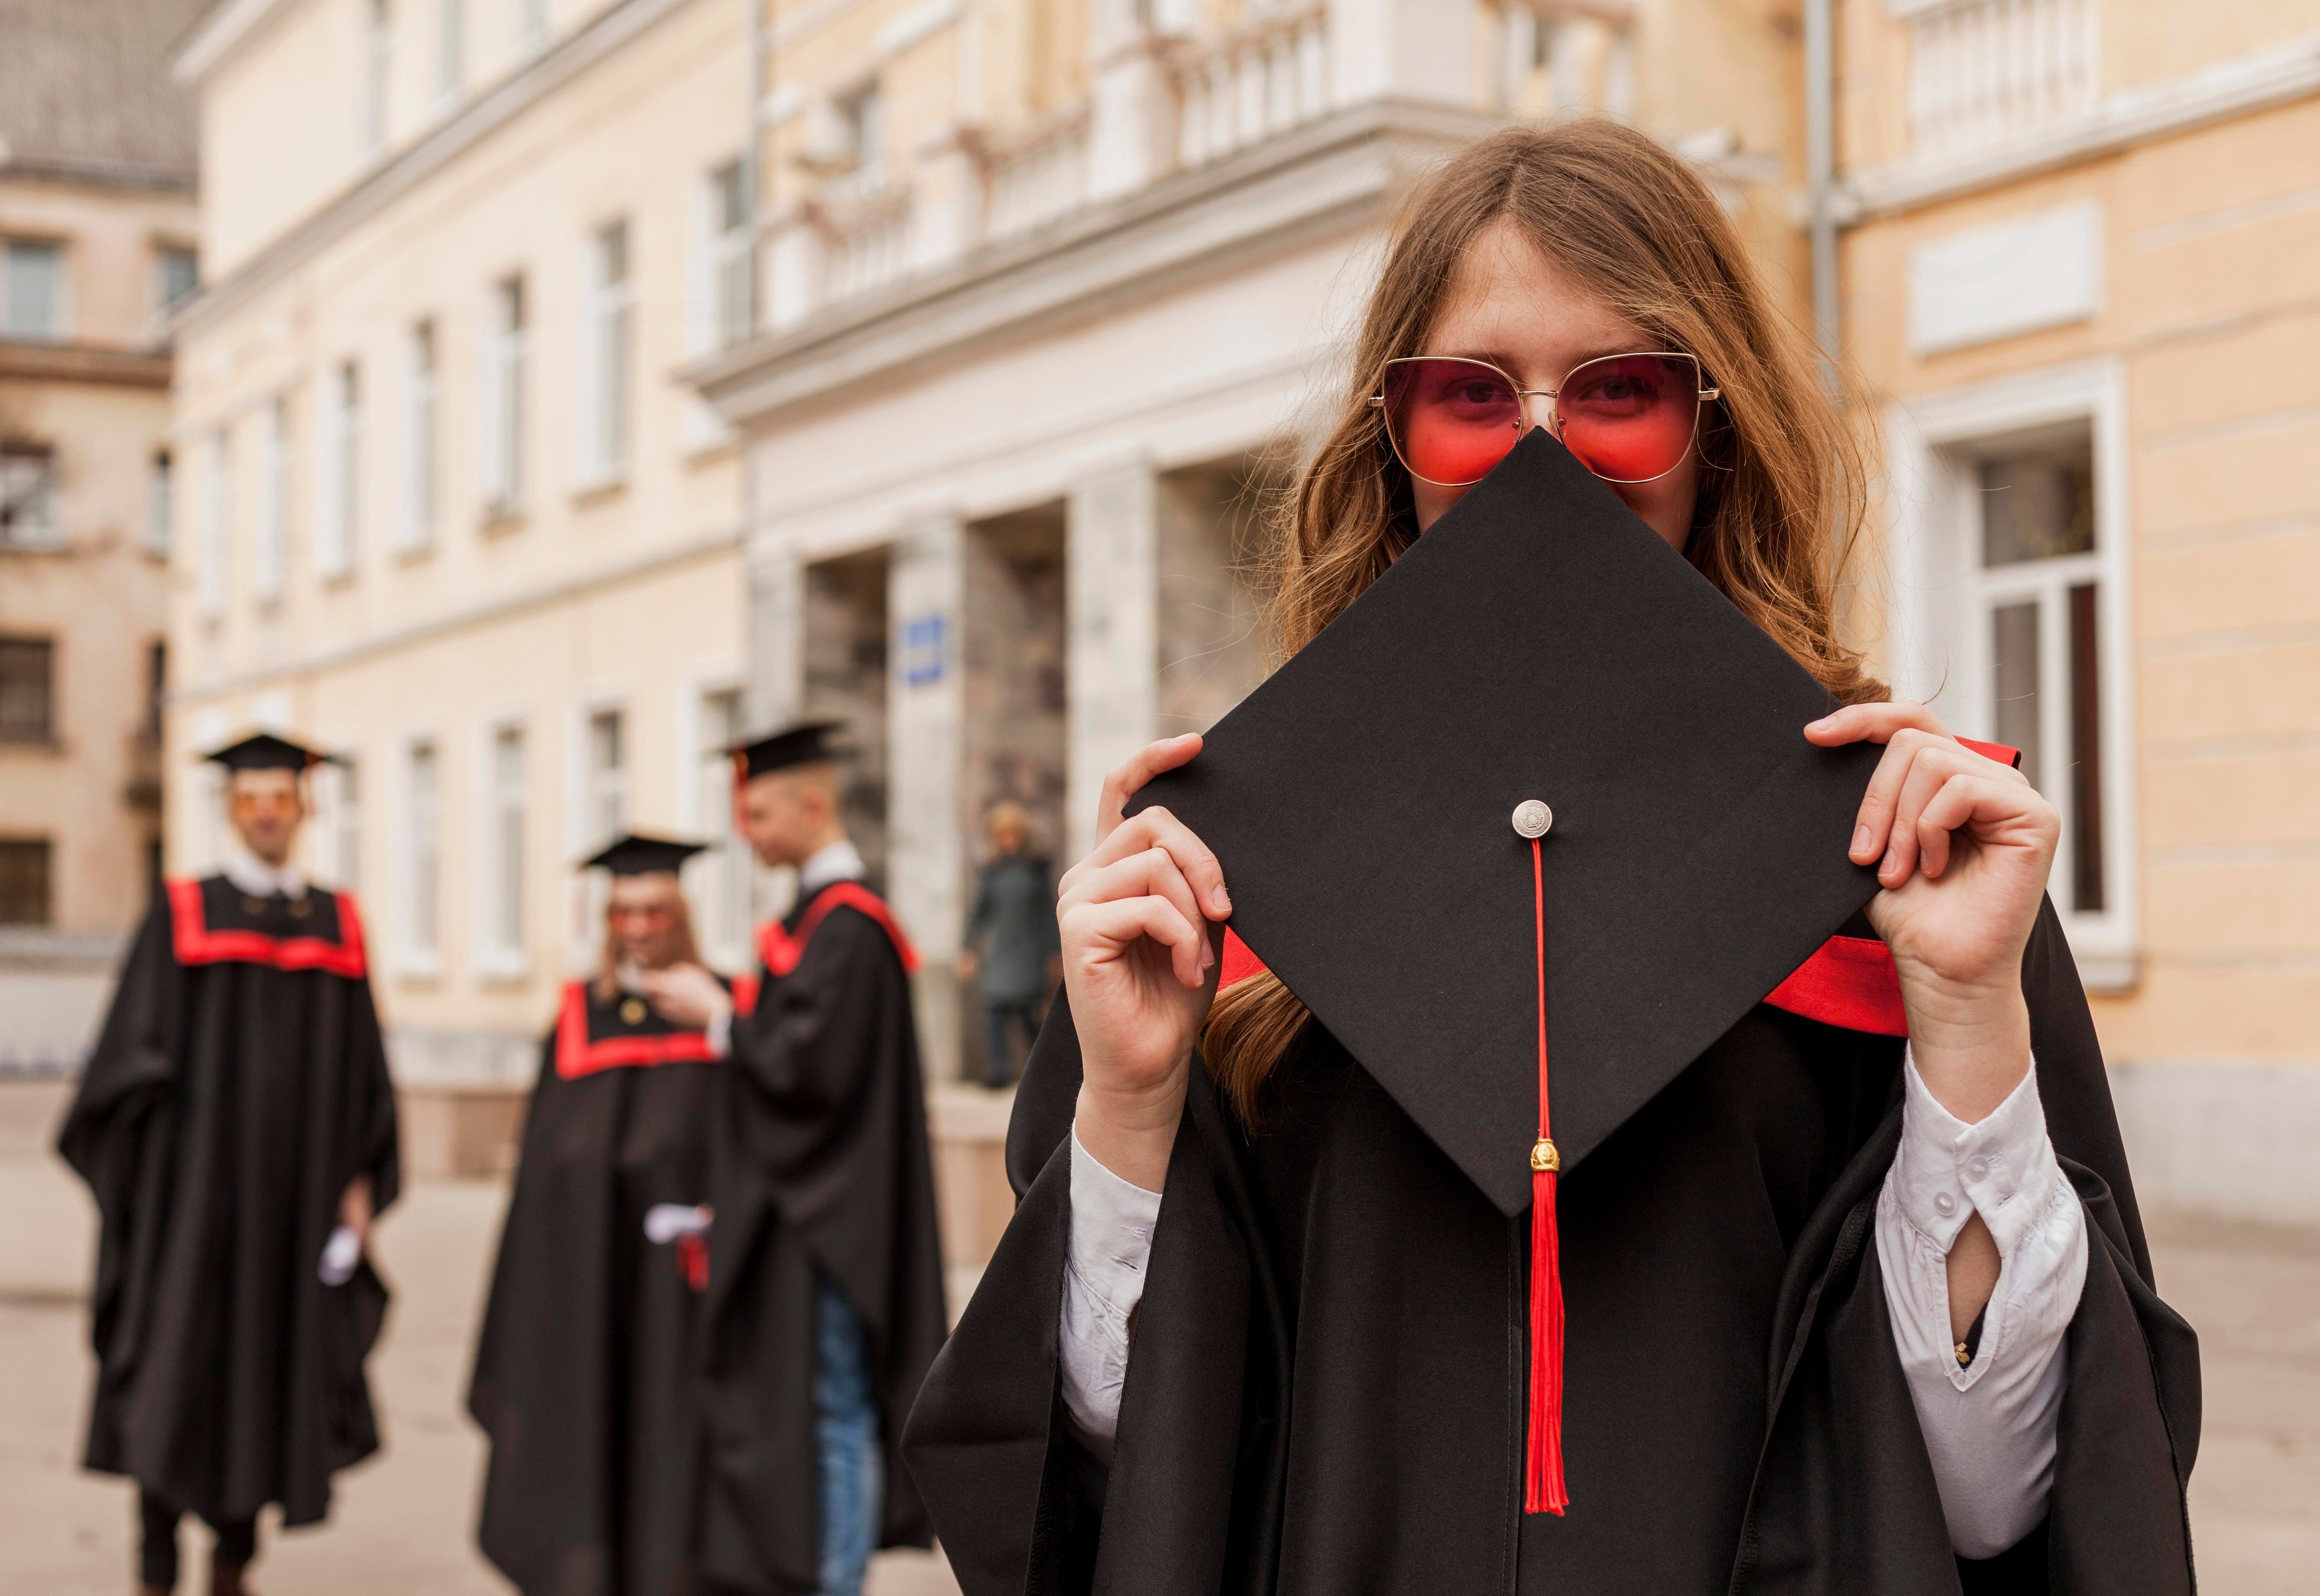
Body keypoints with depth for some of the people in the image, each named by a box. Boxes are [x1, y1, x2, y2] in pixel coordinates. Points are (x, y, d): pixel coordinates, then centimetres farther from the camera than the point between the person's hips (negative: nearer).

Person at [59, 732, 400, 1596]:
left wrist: (361, 1181, 4)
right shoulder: (181, 913, 1)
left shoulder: (337, 923, 9)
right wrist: (149, 1163, -13)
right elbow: (134, 1047, -3)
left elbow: (363, 1063, 10)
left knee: (272, 1376, 7)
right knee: (175, 1381, -5)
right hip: (194, 1187, -3)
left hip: (298, 1191, 3)